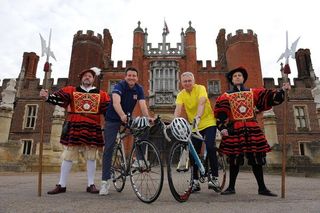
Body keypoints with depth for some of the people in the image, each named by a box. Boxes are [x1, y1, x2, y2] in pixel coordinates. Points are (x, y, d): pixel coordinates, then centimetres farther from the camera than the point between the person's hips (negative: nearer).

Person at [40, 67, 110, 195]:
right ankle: (61, 185, 17)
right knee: (68, 157, 5)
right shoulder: (71, 91, 9)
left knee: (91, 158, 6)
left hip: (92, 129, 0)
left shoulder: (101, 94, 10)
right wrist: (48, 97, -23)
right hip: (74, 128, 0)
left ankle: (91, 185, 17)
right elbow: (59, 98, -5)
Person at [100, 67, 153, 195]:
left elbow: (142, 105, -20)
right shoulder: (119, 86, -20)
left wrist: (148, 117, -40)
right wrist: (122, 115, -56)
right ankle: (105, 181, -1)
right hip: (113, 119, -4)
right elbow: (116, 102, -37)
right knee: (109, 148, -8)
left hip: (128, 118, 4)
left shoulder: (139, 89, -7)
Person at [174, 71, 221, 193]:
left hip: (208, 123, -4)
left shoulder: (200, 88, -10)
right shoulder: (181, 95, -1)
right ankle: (195, 181, 17)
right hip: (194, 126, 4)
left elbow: (201, 103, -28)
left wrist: (198, 116, -46)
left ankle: (214, 178, -7)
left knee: (210, 148, -20)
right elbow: (178, 109, -16)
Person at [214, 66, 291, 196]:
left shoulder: (253, 92, 14)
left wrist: (282, 90, -9)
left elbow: (269, 97, 6)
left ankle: (262, 188, 17)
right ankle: (231, 187, 15)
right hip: (234, 130, -2)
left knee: (256, 158, 5)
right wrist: (223, 127, -11)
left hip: (252, 129, 2)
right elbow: (220, 113, 0)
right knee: (234, 160, 3)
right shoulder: (225, 96, 7)